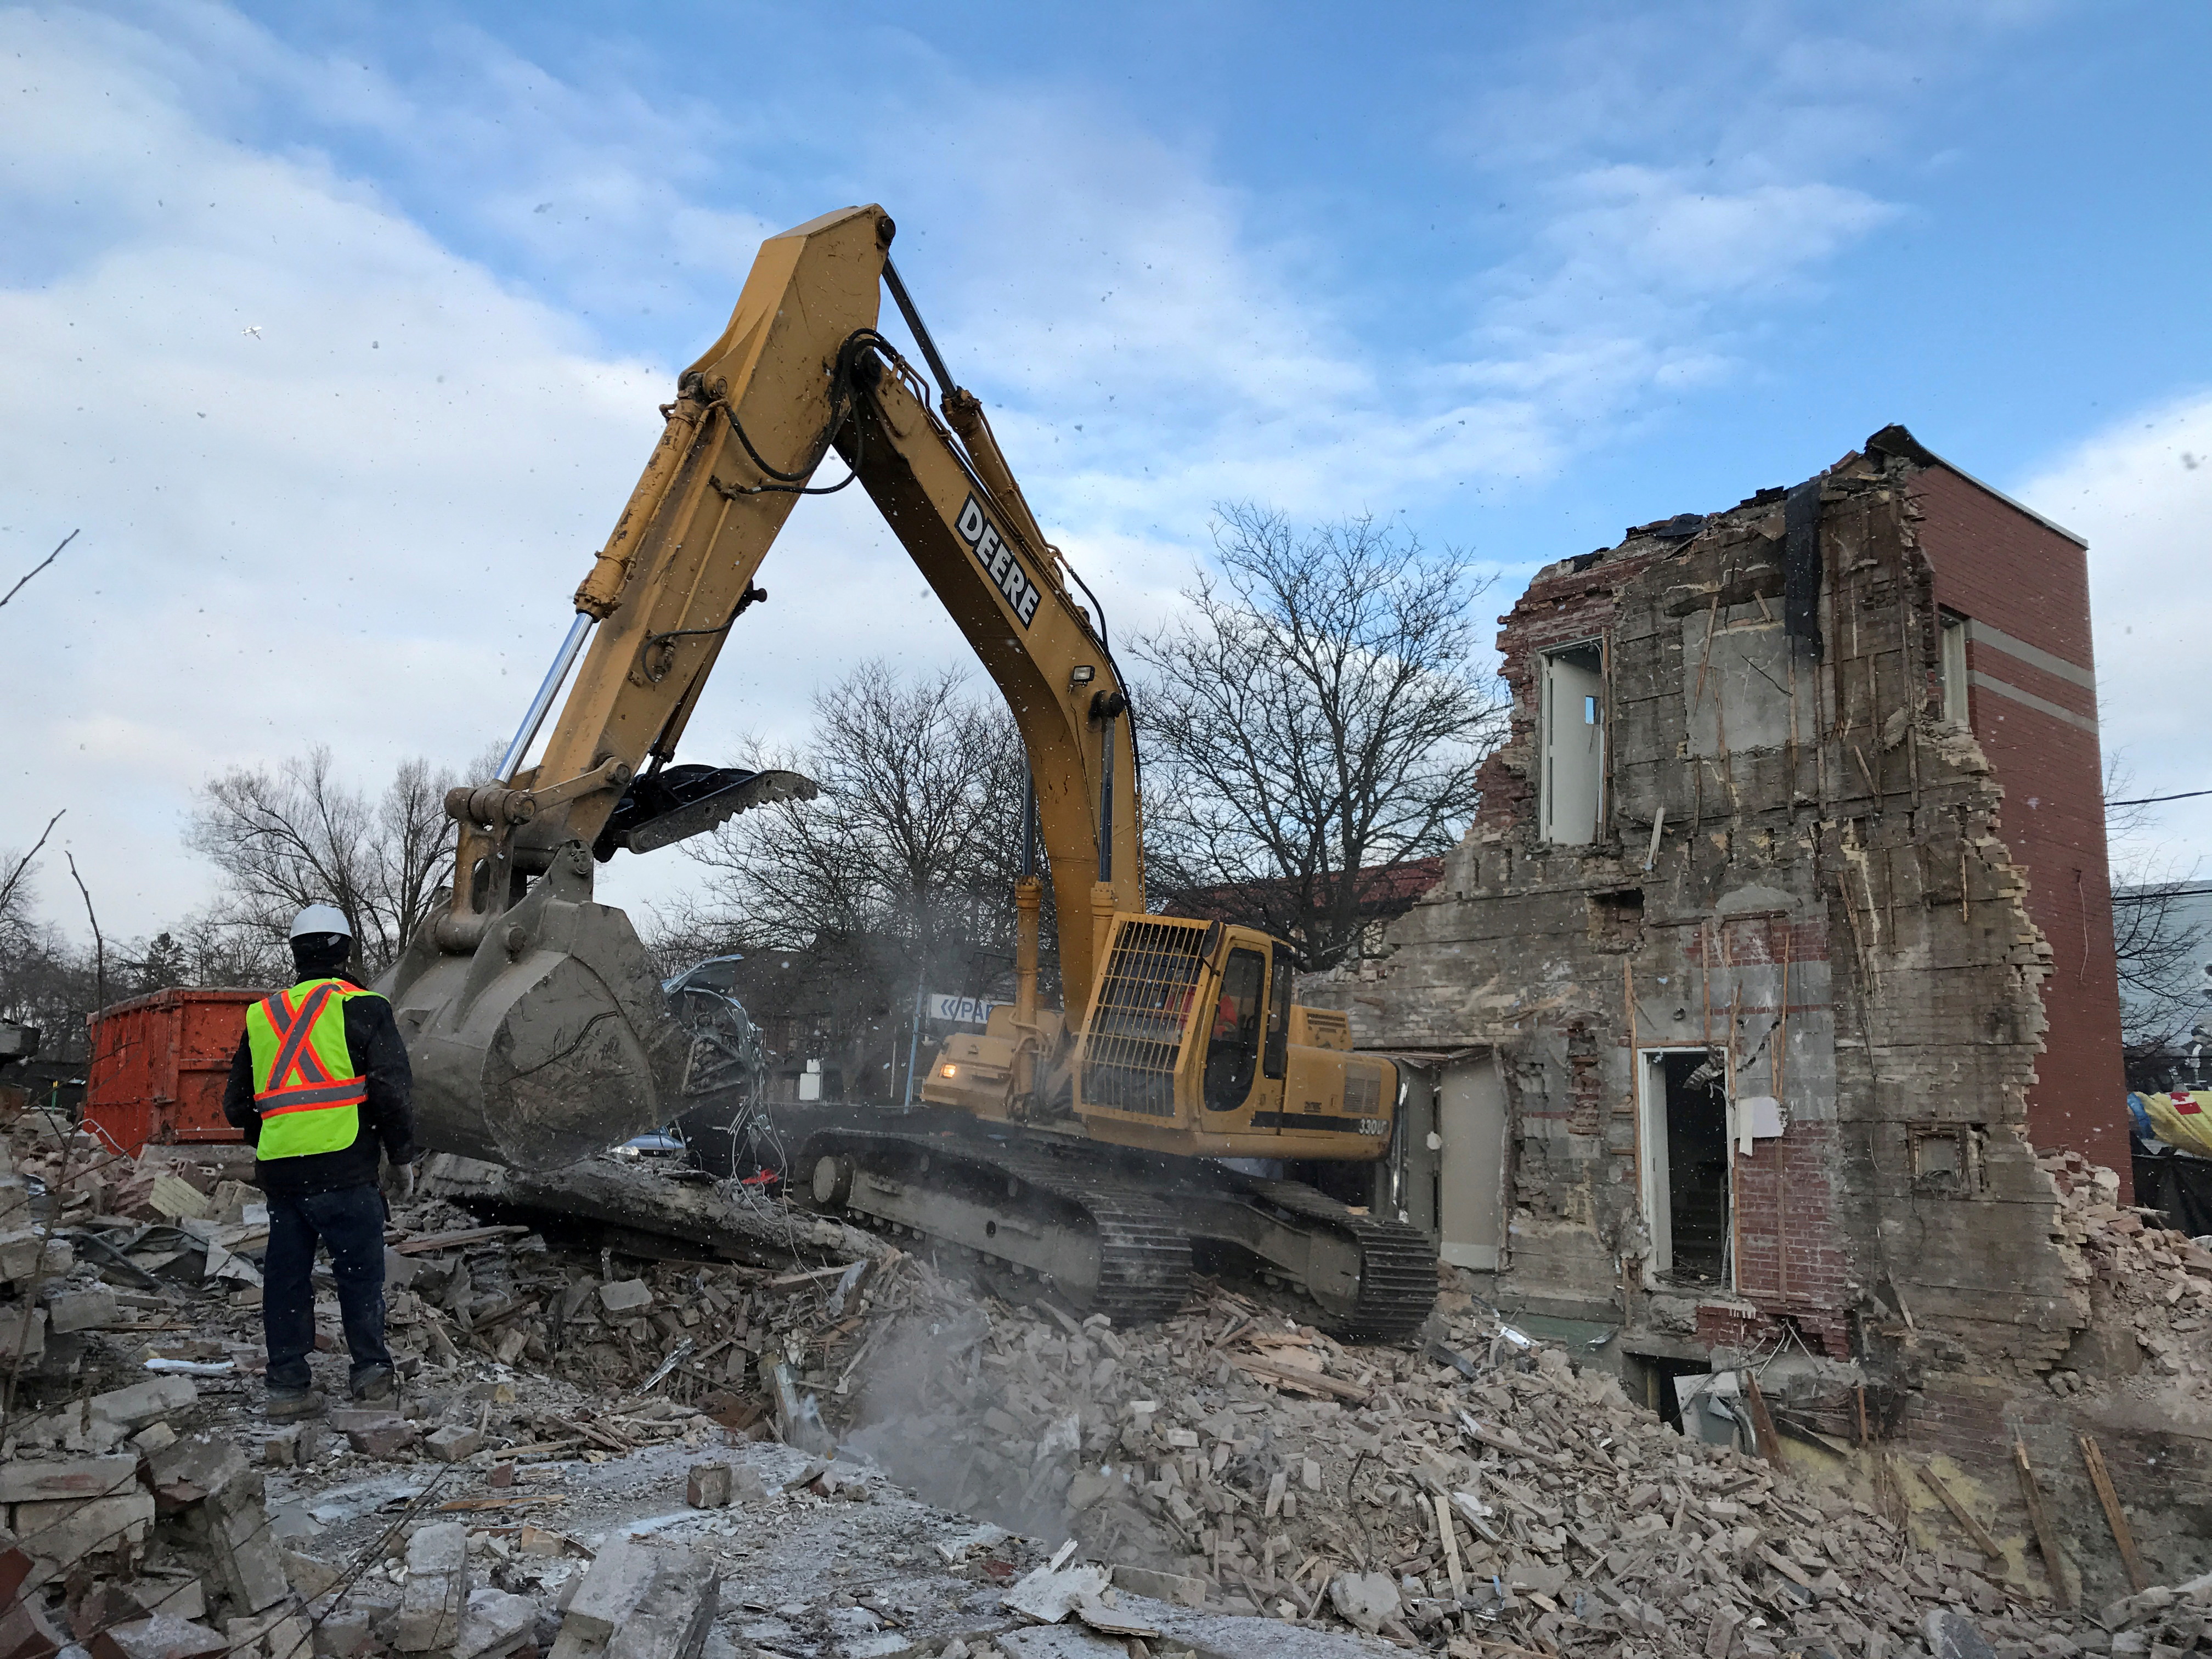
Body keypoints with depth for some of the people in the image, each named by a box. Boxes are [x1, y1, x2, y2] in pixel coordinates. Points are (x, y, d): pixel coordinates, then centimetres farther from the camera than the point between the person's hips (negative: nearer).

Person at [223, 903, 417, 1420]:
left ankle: (288, 1386, 14)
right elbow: (392, 1088, -10)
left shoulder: (261, 1016, 16)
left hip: (278, 1171, 5)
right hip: (343, 1170, -5)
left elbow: (237, 1105, 20)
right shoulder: (360, 1007, -2)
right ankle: (371, 1373, 11)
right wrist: (402, 1153, 2)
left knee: (285, 1276, 11)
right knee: (360, 1270, 5)